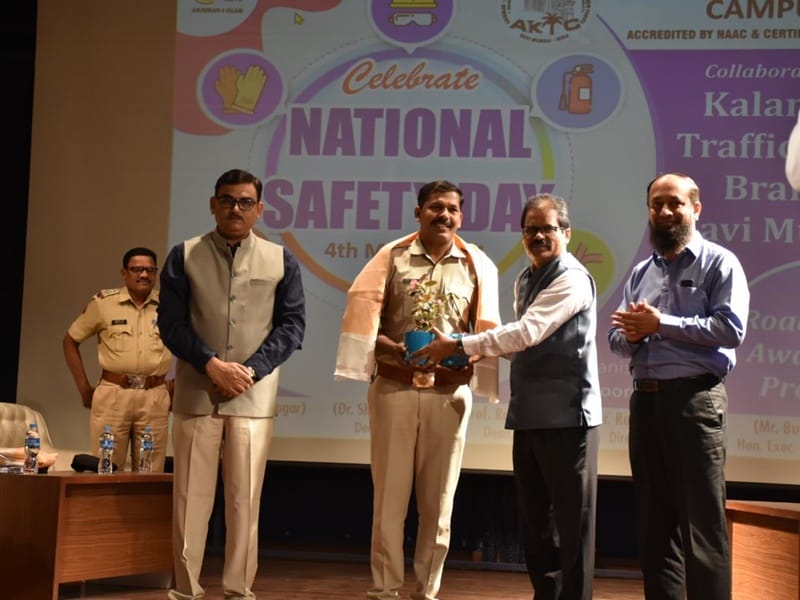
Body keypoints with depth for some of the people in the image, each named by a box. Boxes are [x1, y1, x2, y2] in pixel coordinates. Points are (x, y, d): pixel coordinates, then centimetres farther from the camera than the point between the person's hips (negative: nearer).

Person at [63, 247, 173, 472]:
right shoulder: (103, 302, 3)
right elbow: (70, 341, 10)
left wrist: (177, 384, 9)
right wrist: (84, 388, 6)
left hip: (155, 397, 1)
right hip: (112, 395, -1)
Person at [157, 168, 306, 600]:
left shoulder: (281, 261, 9)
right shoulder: (184, 256, 6)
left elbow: (292, 324, 5)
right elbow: (172, 323, 0)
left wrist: (249, 370, -8)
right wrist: (212, 365, -12)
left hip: (254, 397, 1)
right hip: (196, 393, 0)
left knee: (245, 498, 1)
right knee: (191, 496, 0)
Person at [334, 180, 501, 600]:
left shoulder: (478, 264, 7)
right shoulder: (392, 256, 4)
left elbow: (487, 328, 4)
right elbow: (362, 306, -5)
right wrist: (385, 346, -19)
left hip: (449, 392, 1)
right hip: (393, 387, -1)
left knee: (438, 498, 6)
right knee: (389, 492, 3)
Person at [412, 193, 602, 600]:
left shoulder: (572, 279, -13)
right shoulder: (524, 280, 16)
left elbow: (528, 332, -23)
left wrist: (459, 346, -20)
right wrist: (482, 351, 5)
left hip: (566, 413, -9)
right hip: (529, 413, 9)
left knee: (571, 518, -2)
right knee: (533, 515, 14)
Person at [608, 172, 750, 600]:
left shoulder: (719, 263, 0)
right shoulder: (641, 273, 18)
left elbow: (731, 328, -14)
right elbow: (617, 338, 15)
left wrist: (661, 324, -13)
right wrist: (634, 334, -9)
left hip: (694, 399, -6)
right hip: (645, 400, 6)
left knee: (701, 522, -6)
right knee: (654, 520, 10)